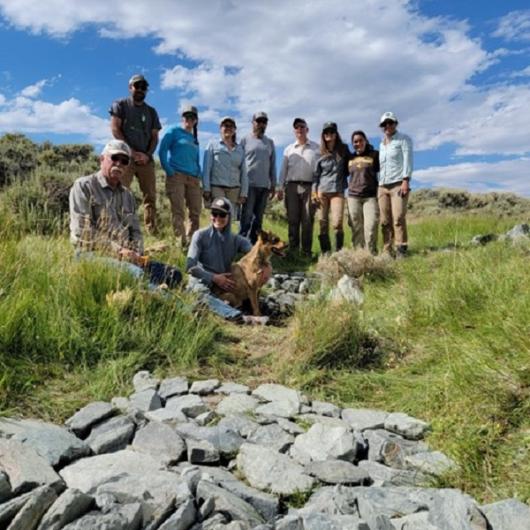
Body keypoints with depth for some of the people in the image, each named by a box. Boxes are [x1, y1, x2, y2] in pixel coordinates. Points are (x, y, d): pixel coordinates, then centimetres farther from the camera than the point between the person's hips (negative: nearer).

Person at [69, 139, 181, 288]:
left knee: (173, 274, -20)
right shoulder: (84, 186, 4)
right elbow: (82, 231, -8)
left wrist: (137, 255, -1)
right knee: (137, 273, -37)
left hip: (126, 256, 6)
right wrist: (117, 251, -14)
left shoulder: (127, 195, 23)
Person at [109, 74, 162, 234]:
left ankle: (152, 232, -3)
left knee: (151, 196, -3)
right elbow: (115, 129, -1)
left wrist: (147, 154, -6)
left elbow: (154, 136, 14)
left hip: (146, 159, 4)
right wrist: (132, 152, -9)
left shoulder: (151, 111, 21)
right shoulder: (120, 105, 10)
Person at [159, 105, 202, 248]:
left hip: (193, 179, 6)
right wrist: (169, 171, -10)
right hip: (176, 175, -6)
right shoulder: (174, 131, 7)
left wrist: (199, 174, 9)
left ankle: (192, 241, 13)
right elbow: (162, 151, -1)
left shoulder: (194, 139, 24)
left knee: (195, 212, 3)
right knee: (178, 211, -11)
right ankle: (183, 243, -16)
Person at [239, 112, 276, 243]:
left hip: (264, 185, 4)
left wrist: (273, 184, 10)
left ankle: (253, 243, 10)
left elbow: (273, 164, 16)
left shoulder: (270, 142, 16)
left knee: (258, 217, 5)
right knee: (247, 215, -7)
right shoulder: (245, 140, 6)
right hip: (249, 184, -4)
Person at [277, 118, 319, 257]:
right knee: (293, 220, 0)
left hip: (309, 187, -2)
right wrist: (280, 188, 6)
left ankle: (306, 251, 1)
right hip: (292, 186, 2)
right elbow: (283, 169, 15)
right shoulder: (288, 149, 17)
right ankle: (293, 249, 6)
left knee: (307, 220, -4)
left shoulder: (316, 148, 10)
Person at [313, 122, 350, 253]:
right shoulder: (320, 154, 8)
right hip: (322, 192, 1)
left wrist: (344, 181, 7)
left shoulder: (343, 150, 8)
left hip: (338, 192, -1)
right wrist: (314, 192, -1)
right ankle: (325, 253, 7)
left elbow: (349, 167, 18)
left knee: (337, 223, -16)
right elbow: (316, 174, 8)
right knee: (323, 224, -1)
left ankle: (339, 252, -4)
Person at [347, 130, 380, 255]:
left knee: (371, 227, -12)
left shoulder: (374, 155, 6)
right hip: (353, 197, 3)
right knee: (356, 229, 1)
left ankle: (371, 254, -7)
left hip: (371, 196, -2)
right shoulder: (350, 158, 13)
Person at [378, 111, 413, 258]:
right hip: (382, 186, 5)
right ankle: (387, 252, -1)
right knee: (385, 221, -2)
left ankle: (401, 249, -14)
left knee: (398, 218, -17)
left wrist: (406, 180, -16)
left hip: (398, 184, -5)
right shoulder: (381, 144, 23)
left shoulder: (404, 139, 6)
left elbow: (408, 160, -4)